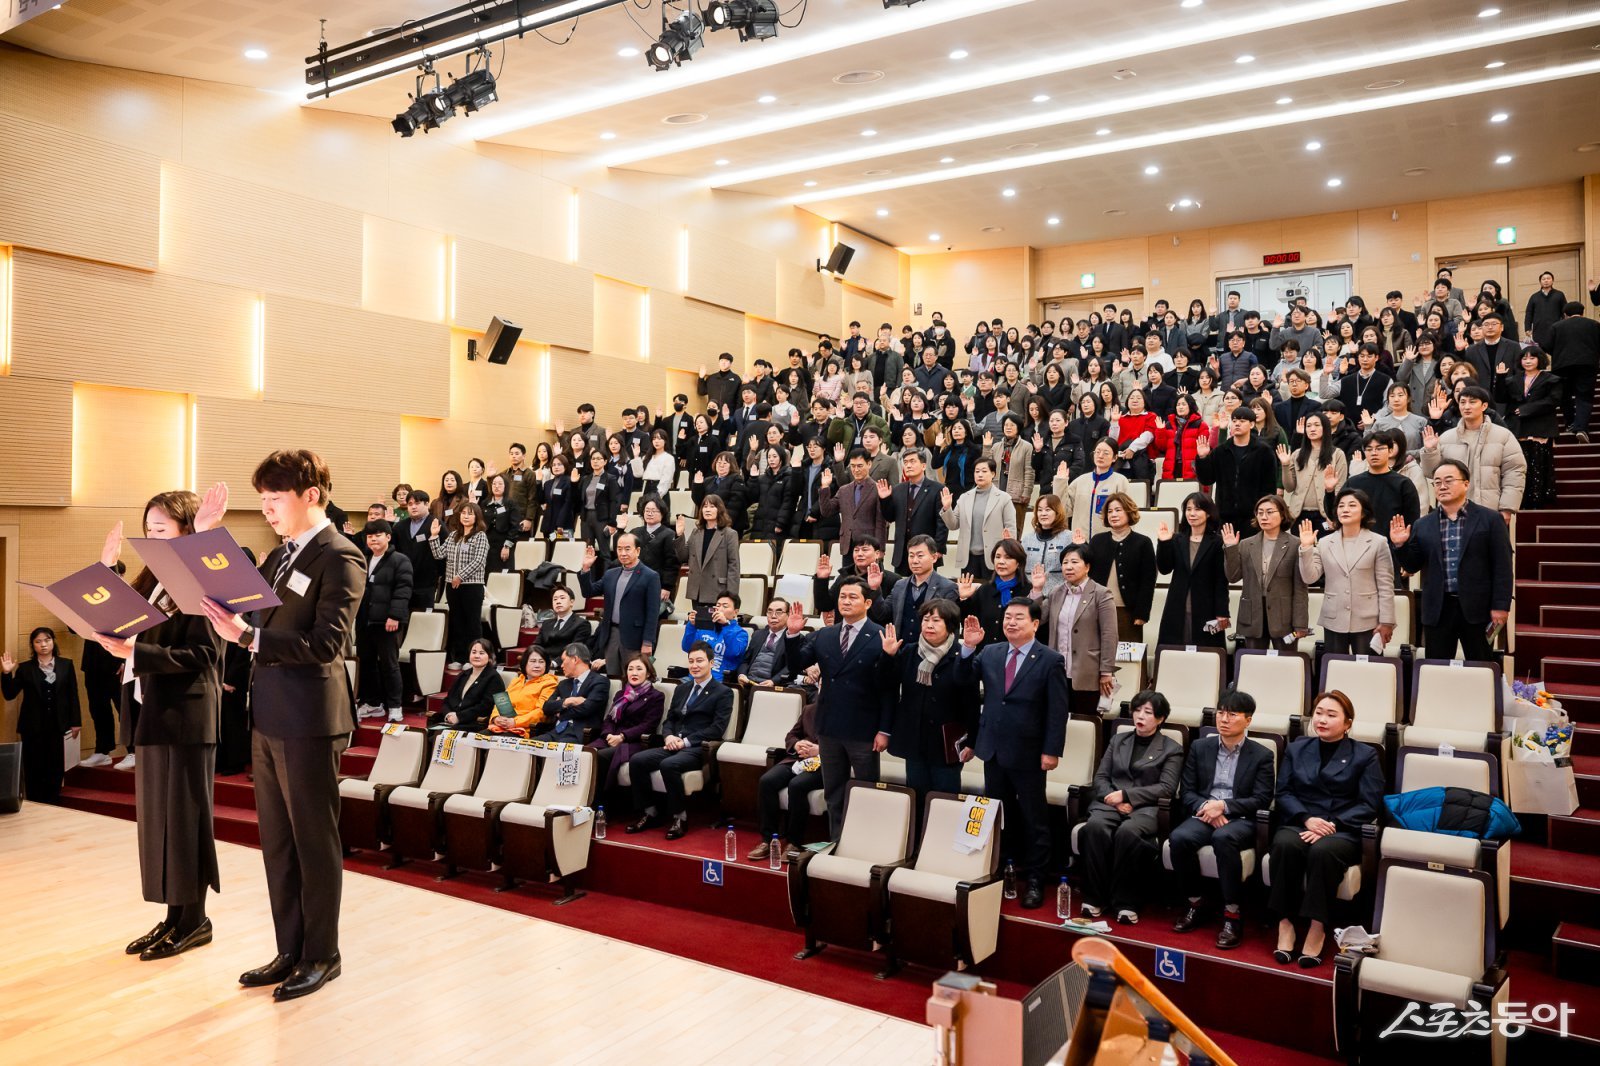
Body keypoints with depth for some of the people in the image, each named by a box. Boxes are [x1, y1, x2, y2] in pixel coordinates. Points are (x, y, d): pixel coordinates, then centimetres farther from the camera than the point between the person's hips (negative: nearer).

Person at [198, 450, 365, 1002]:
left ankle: (321, 956, 20)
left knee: (315, 842, 5)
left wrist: (249, 636, -27)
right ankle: (290, 952, 29)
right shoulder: (280, 556, 12)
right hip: (269, 717, 9)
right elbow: (231, 604, 13)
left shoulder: (340, 558, -14)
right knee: (277, 843, 16)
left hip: (309, 721, -9)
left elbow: (325, 643, -21)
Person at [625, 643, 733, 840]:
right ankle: (649, 814, -4)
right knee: (636, 760, -17)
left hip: (698, 748, -6)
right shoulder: (682, 688, 22)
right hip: (674, 745, 6)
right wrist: (668, 736, -3)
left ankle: (680, 818, -17)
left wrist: (686, 741, -15)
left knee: (668, 765, -34)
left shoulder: (723, 693, 2)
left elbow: (717, 728, -8)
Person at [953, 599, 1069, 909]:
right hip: (993, 749, 5)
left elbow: (1058, 710, -9)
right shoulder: (989, 654, 5)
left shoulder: (1051, 660, -8)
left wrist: (1051, 750, -13)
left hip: (1027, 753, -4)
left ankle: (1034, 878, 19)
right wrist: (968, 647, -10)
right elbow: (962, 681, 2)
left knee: (1032, 817, 7)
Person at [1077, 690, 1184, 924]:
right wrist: (1114, 799, -6)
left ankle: (1125, 902, -26)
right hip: (1111, 802, 3)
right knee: (1095, 827, -32)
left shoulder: (1172, 749, 11)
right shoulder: (1118, 740, 22)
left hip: (1145, 808, -3)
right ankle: (1094, 898, -24)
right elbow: (1100, 778, 16)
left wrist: (1126, 795, -11)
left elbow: (1167, 788, -2)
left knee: (1127, 832, -36)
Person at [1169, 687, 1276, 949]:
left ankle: (1232, 914, -27)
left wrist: (1224, 806, -16)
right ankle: (1195, 903, -9)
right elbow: (1186, 792, 10)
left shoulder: (1261, 756, 5)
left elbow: (1262, 800, -3)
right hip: (1203, 814, 3)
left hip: (1240, 819, -3)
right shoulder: (1200, 747, 13)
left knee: (1223, 837, -38)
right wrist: (1205, 807, -12)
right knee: (1178, 838, -30)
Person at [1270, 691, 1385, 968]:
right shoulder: (1297, 747, 18)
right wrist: (1307, 818, -10)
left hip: (1342, 830, -2)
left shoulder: (1365, 755, 10)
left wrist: (1331, 824, -14)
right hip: (1299, 823, 2)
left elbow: (1370, 805, 1)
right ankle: (1285, 922, -26)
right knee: (1285, 844, -34)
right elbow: (1283, 792, 11)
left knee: (1322, 851, -37)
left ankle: (1318, 926, -27)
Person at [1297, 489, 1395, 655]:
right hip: (1333, 622, 2)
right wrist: (1306, 547, -11)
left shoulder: (1378, 542, -1)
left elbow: (1385, 585, -2)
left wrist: (1386, 621, -6)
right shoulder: (1324, 543, 5)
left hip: (1367, 622, -2)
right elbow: (1309, 578, -2)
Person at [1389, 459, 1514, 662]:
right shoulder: (1423, 525, 8)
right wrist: (1400, 546, -9)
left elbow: (1502, 566, -3)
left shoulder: (1489, 519, 0)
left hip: (1477, 608, -2)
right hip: (1437, 610, 2)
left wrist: (1501, 606, -8)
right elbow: (1412, 566, 10)